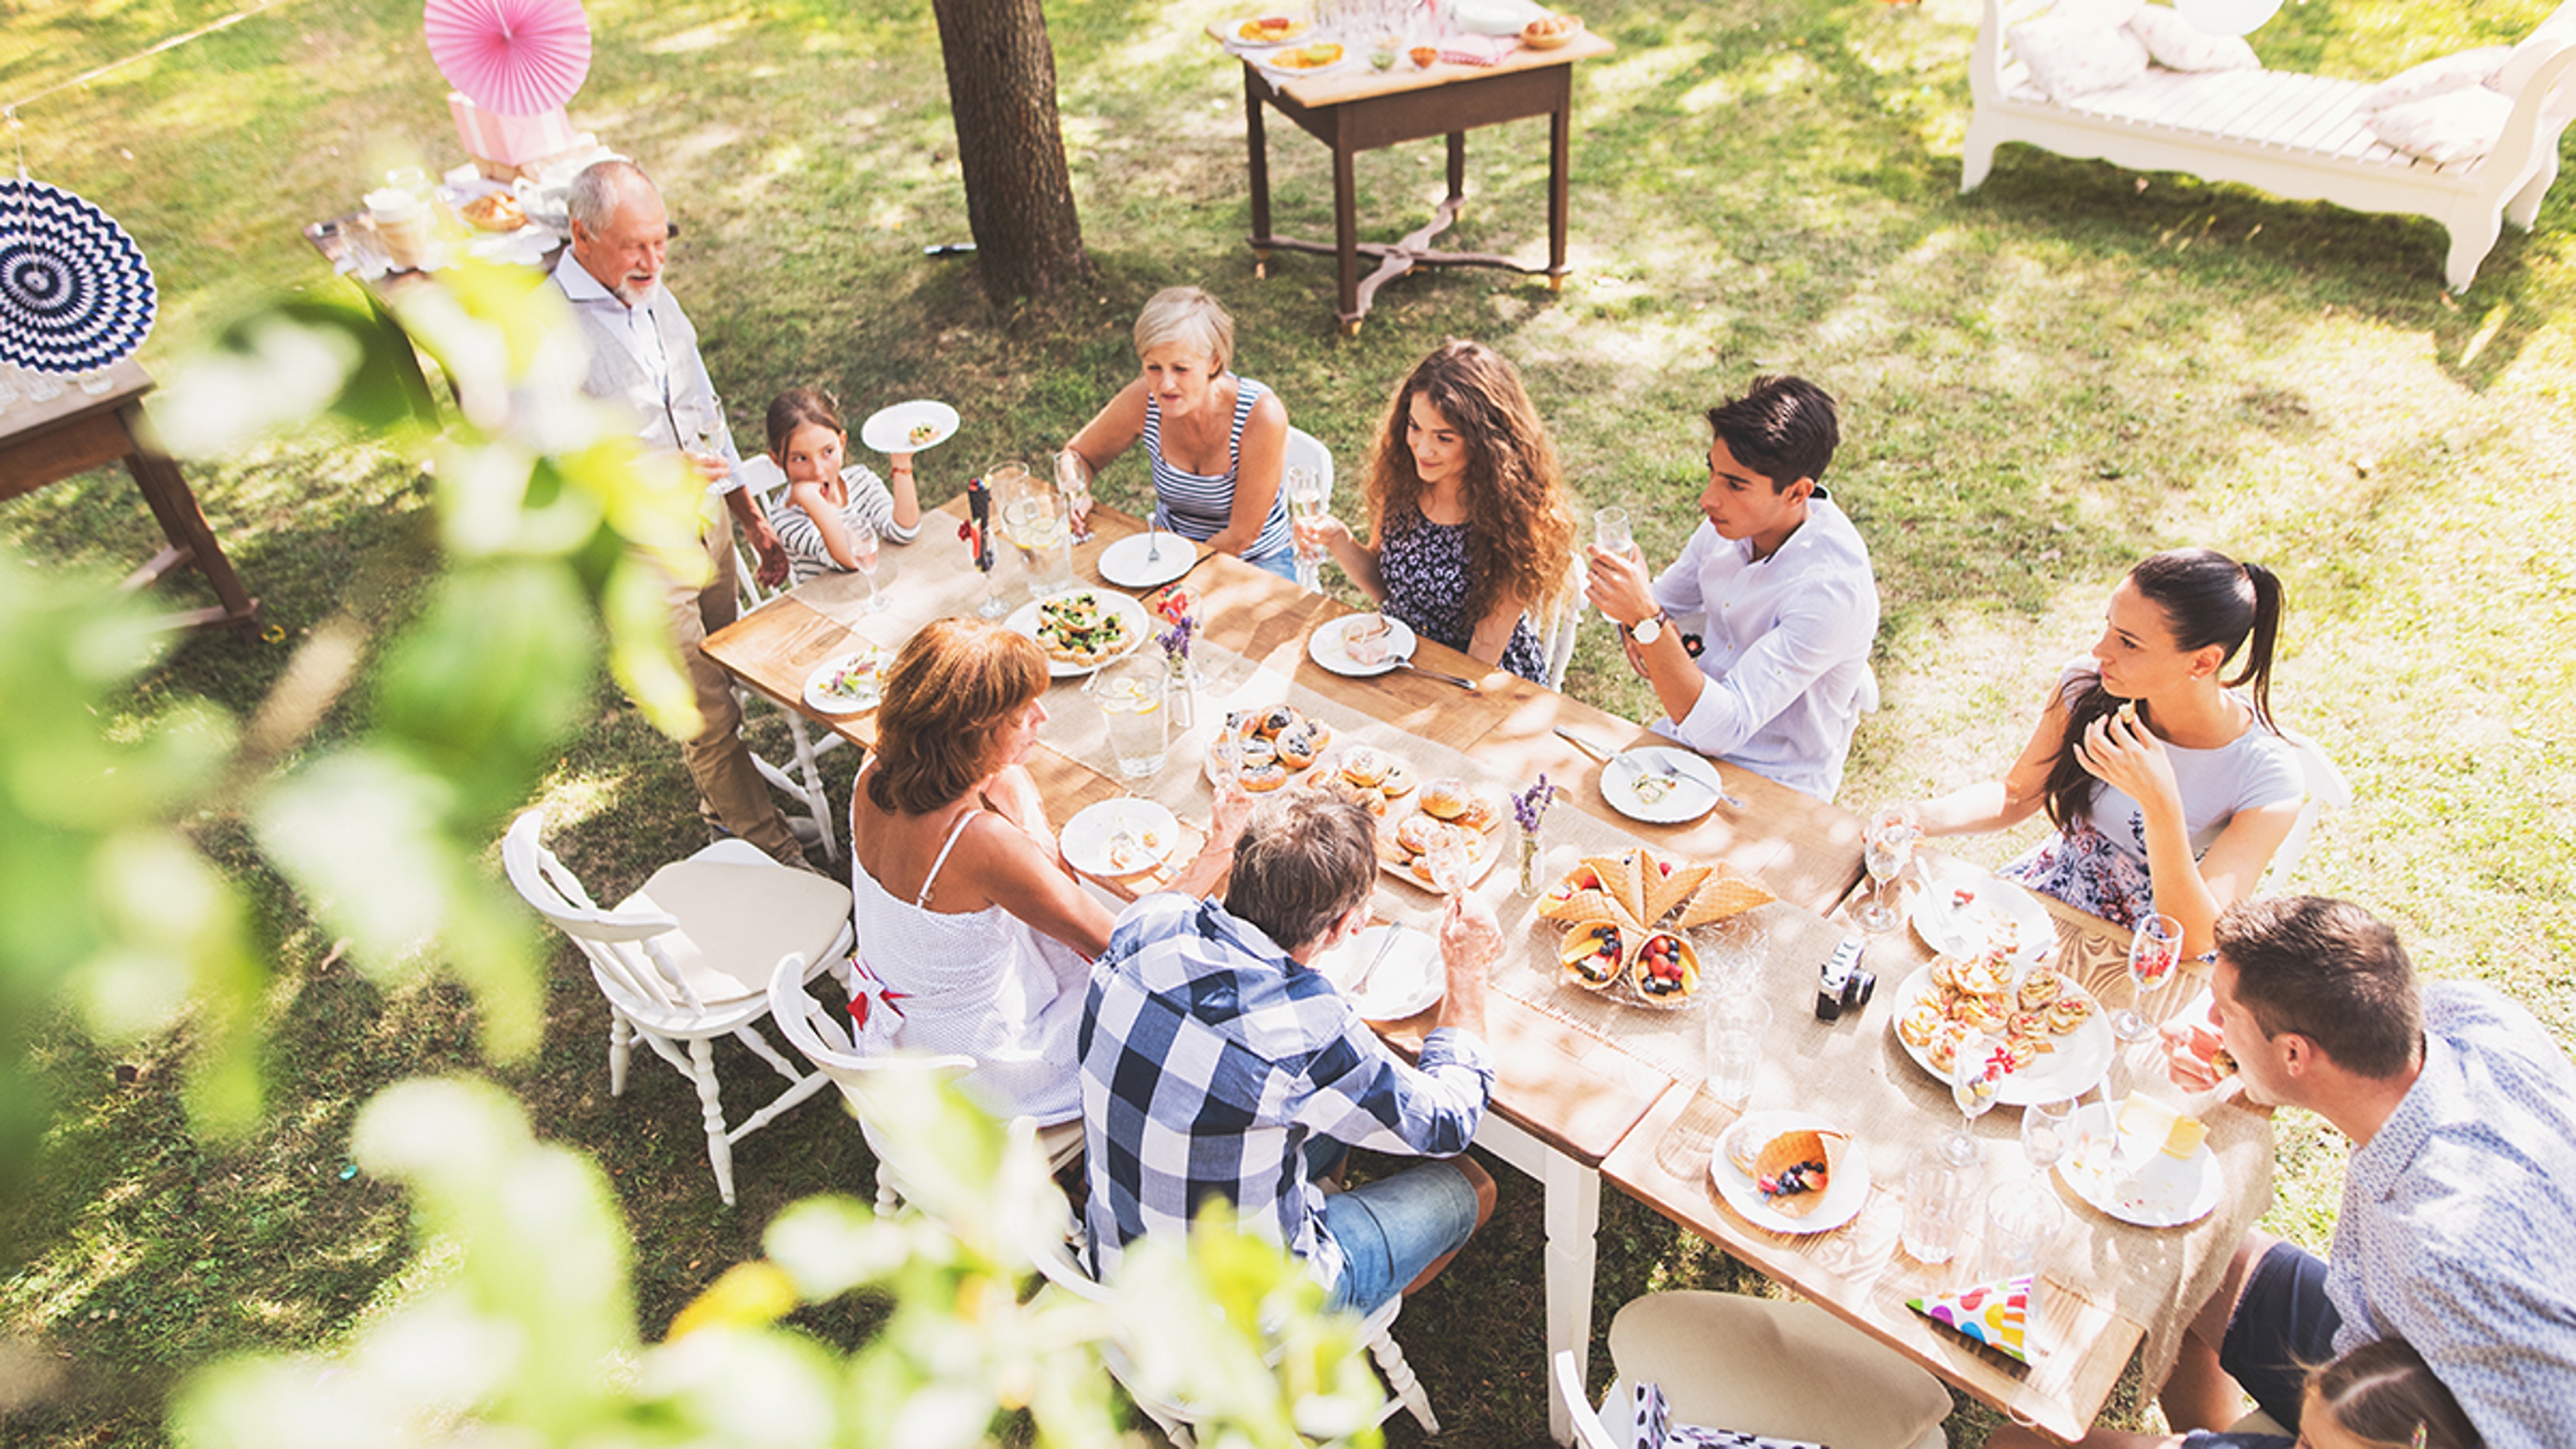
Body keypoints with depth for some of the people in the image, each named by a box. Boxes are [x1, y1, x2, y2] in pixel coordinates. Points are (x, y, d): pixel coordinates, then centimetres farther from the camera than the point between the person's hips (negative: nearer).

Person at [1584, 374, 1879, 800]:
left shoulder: (1833, 588, -29)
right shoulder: (1730, 522, -7)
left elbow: (1722, 729, -31)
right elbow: (1665, 600, 12)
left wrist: (1648, 622, -39)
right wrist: (1641, 630, -12)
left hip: (1776, 790, -7)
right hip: (1700, 731, 7)